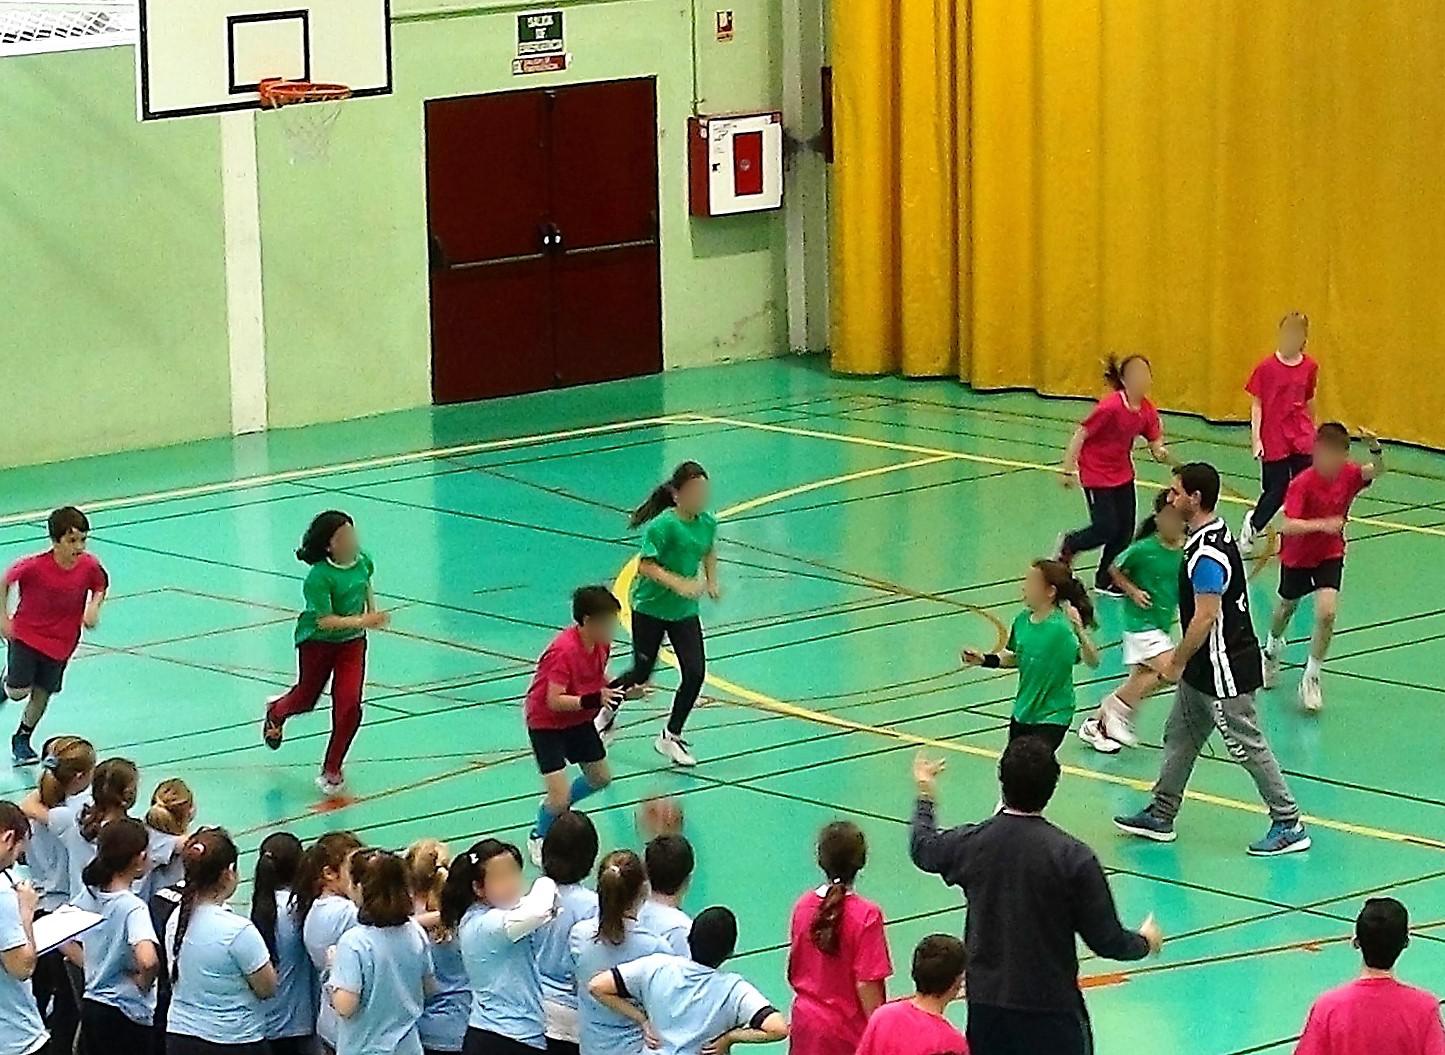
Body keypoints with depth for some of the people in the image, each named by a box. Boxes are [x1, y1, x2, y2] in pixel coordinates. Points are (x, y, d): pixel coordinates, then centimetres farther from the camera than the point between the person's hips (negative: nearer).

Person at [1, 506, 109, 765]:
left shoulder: (89, 566, -17)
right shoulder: (34, 566, -26)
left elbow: (100, 586, 5)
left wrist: (94, 607, -14)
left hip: (61, 641, 3)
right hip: (26, 634, -3)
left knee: (42, 695, 11)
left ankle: (21, 741, 35)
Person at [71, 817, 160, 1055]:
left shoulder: (87, 897, 2)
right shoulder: (133, 907, -20)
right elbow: (148, 961, -35)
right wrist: (145, 983, -14)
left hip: (90, 1007, 7)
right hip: (125, 1015, -7)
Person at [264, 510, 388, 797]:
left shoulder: (363, 561, -10)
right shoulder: (319, 577, -29)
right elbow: (324, 620, -32)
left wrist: (373, 611, 5)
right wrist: (361, 621, -42)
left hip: (352, 643, 4)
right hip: (317, 642, -4)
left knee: (349, 706, -9)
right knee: (307, 698, 20)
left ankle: (331, 771, 8)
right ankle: (276, 712, 58)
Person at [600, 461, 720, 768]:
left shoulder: (707, 523, -2)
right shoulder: (663, 525, -21)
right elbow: (646, 565, -24)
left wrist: (711, 582, 5)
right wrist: (680, 585, -33)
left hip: (685, 611, 5)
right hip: (650, 608, -5)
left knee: (695, 672, -7)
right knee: (641, 674, 6)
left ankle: (671, 736, 10)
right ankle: (607, 706, 39)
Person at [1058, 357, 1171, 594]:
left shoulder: (1147, 410, -7)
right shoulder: (1111, 407, -27)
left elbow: (1154, 441, 2)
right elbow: (1080, 435, -20)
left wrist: (1159, 451, -23)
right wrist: (1069, 470, -17)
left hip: (1123, 473, 7)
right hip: (1096, 474, -7)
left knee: (1125, 529, 7)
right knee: (1106, 528, -6)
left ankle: (1105, 581, 24)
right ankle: (1069, 545, 26)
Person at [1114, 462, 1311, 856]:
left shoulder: (1207, 556, -25)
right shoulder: (1214, 535, 7)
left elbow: (1205, 618, -26)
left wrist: (1177, 662, -15)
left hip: (1224, 671, -11)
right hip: (1206, 669, 11)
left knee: (1248, 746, -3)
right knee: (1180, 736, 17)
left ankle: (1289, 825, 4)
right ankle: (1161, 816, 27)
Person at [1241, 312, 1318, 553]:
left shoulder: (1310, 367, 1)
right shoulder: (1266, 368, -9)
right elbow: (1256, 404, -5)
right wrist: (1255, 438, -9)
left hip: (1303, 441, 3)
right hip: (1274, 440, -3)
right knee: (1275, 492, 3)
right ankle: (1253, 524, 31)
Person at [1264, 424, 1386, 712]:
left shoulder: (1348, 474, -18)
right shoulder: (1302, 483, -31)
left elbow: (1377, 471, -35)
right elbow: (1287, 526, -40)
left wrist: (1376, 449, -56)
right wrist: (1322, 524, -55)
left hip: (1330, 555, 2)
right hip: (1297, 556, -1)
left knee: (1326, 614, -16)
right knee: (1287, 608, 22)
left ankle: (1311, 678, 4)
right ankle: (1273, 648, 57)